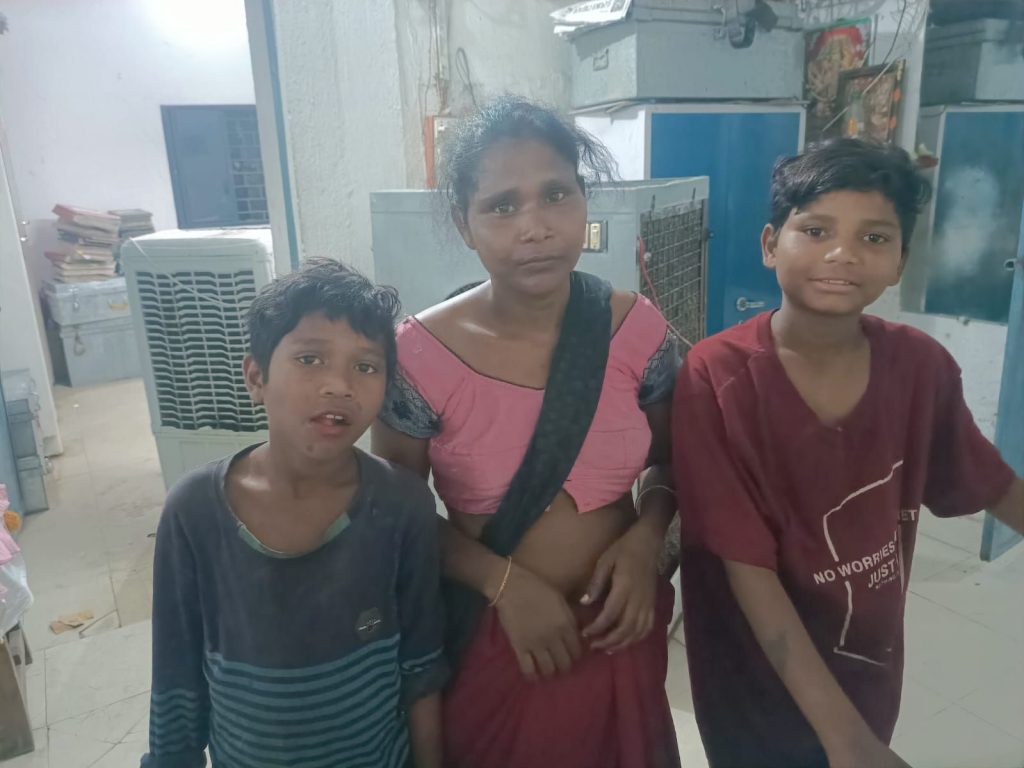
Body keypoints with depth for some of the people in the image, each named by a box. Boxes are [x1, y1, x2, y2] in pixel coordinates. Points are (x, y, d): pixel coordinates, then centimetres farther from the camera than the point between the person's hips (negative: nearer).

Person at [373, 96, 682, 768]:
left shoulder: (637, 329, -11)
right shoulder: (421, 355, -18)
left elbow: (671, 464, 5)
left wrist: (645, 540, -13)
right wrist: (504, 582, -18)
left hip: (619, 629, 3)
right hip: (491, 640, -2)